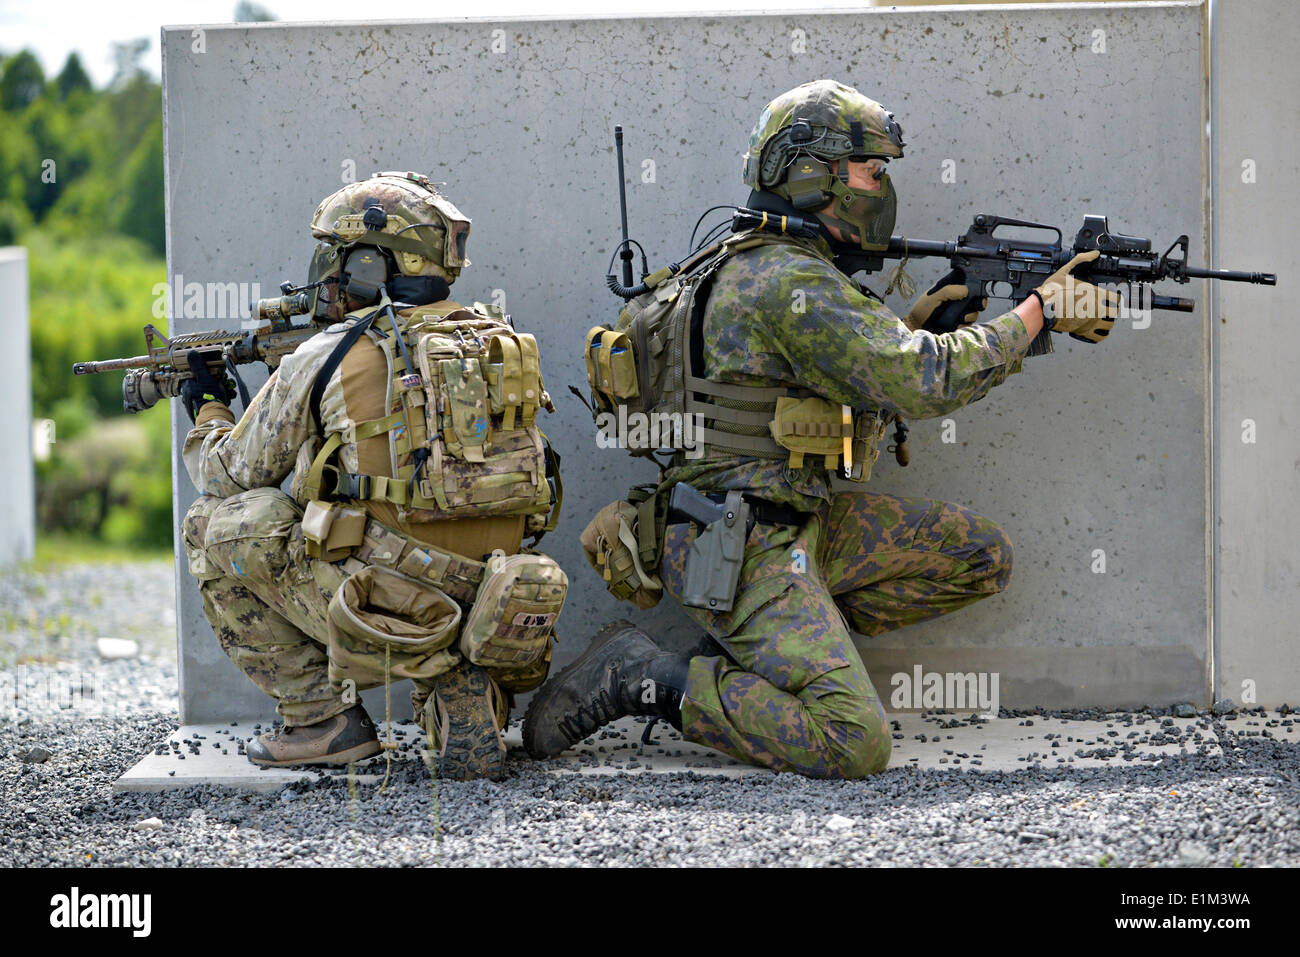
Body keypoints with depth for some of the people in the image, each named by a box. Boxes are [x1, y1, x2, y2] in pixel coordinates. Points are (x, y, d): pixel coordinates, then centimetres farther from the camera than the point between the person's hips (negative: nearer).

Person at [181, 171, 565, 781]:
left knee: (215, 524, 10)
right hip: (487, 612, 5)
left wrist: (209, 413, 30)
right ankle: (463, 692, 8)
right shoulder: (500, 344, 10)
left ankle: (321, 717, 7)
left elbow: (230, 476, 9)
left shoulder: (325, 361, -5)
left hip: (388, 616, -5)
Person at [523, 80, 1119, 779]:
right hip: (740, 549, -10)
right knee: (855, 746, -22)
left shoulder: (759, 268, 14)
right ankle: (644, 678, -8)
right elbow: (924, 383, -20)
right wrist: (1040, 311, -10)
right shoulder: (793, 282, -17)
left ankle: (756, 648, 10)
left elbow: (856, 383, 24)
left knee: (981, 558, 10)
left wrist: (914, 324, 9)